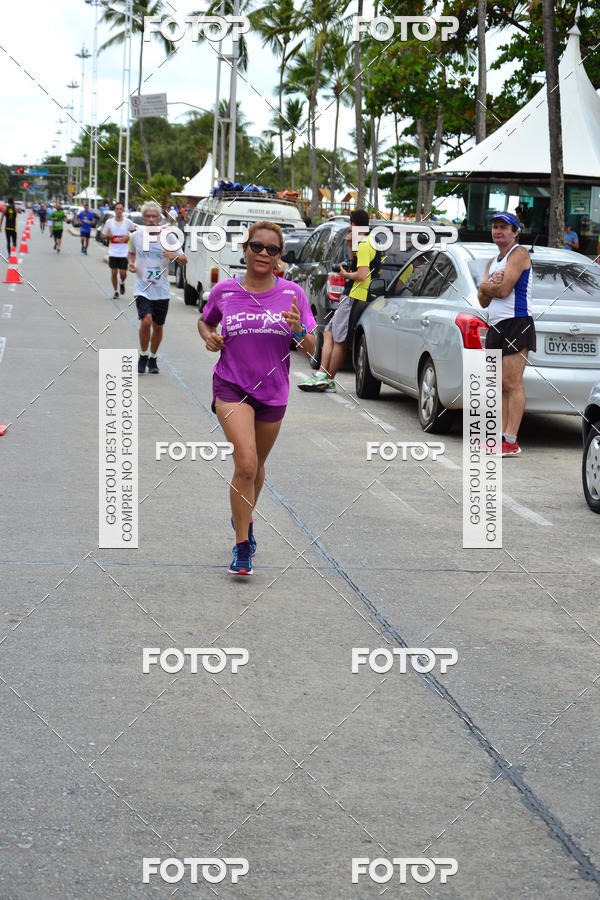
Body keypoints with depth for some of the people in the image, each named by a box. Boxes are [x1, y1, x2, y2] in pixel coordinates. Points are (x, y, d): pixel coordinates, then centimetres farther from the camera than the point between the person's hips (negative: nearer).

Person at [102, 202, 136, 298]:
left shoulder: (128, 222, -2)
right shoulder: (109, 222, 2)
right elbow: (103, 235, 10)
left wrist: (128, 237, -9)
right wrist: (108, 235, -13)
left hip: (124, 253, -1)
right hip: (113, 253, 1)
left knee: (123, 273, -4)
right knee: (113, 272, 2)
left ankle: (122, 283, 29)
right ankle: (115, 292, 17)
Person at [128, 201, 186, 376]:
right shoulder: (136, 236, 0)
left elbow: (184, 261, 0)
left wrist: (176, 256, -22)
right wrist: (131, 263, 0)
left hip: (161, 291, 1)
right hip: (142, 288, -1)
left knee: (158, 326, 10)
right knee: (146, 320, -20)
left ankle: (153, 358, 33)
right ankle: (143, 356, 2)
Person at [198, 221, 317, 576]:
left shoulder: (292, 293, -3)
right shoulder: (224, 291, -3)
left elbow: (311, 350, -2)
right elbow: (204, 321, 17)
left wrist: (299, 329, -22)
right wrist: (209, 337, -5)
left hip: (273, 391, 3)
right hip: (232, 386, -2)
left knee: (256, 465, 19)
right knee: (246, 463, -19)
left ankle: (244, 519, 48)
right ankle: (242, 548, -11)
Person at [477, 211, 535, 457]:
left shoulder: (519, 254, -5)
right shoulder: (493, 262, 22)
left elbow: (503, 290, -16)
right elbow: (484, 301, 14)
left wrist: (485, 286, 4)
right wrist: (491, 284, -6)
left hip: (516, 324, -9)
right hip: (496, 326, 9)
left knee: (512, 384, -13)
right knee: (500, 386, 6)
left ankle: (511, 442, -17)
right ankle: (501, 437, 7)